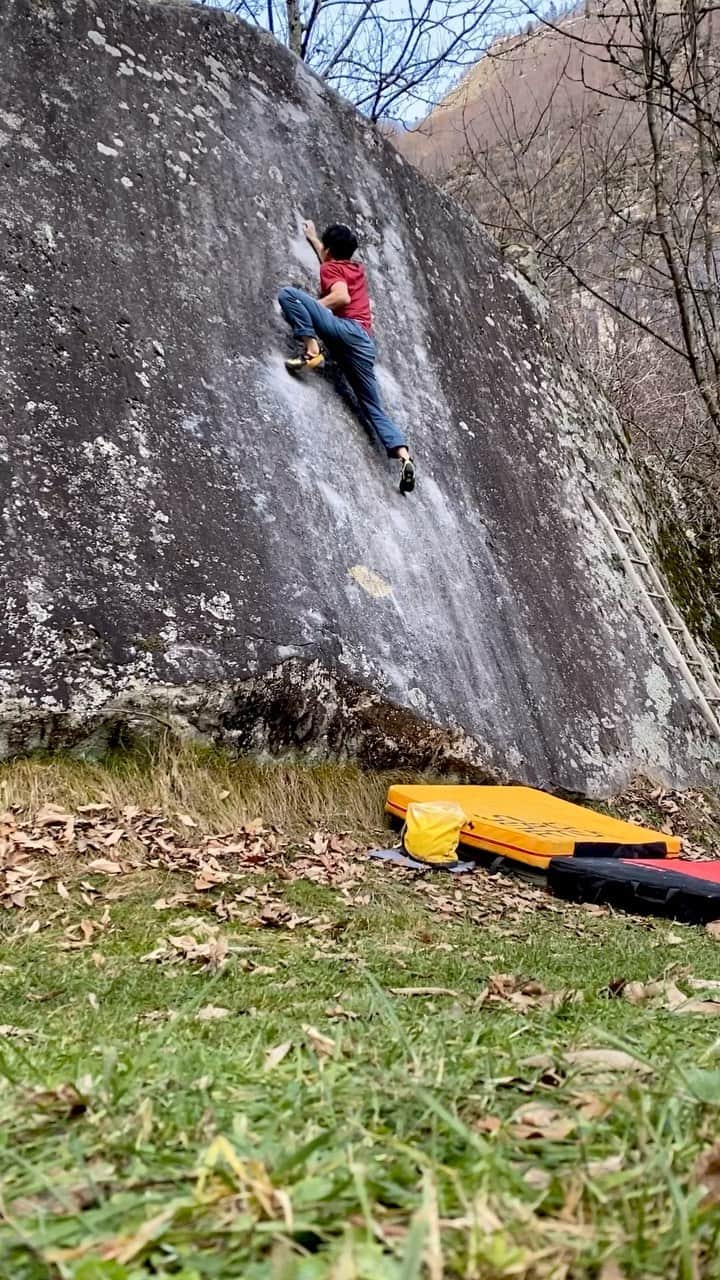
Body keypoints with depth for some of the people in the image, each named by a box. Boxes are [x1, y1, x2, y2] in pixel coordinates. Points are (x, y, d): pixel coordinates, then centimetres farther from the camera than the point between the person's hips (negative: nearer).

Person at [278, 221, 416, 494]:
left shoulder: (330, 268, 9)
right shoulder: (357, 268, 31)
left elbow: (342, 297, -12)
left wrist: (306, 310, -2)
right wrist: (312, 238, 68)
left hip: (347, 328, -7)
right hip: (365, 340, 7)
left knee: (288, 294, -9)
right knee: (374, 408, 4)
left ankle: (312, 351, -26)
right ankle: (404, 457, -15)